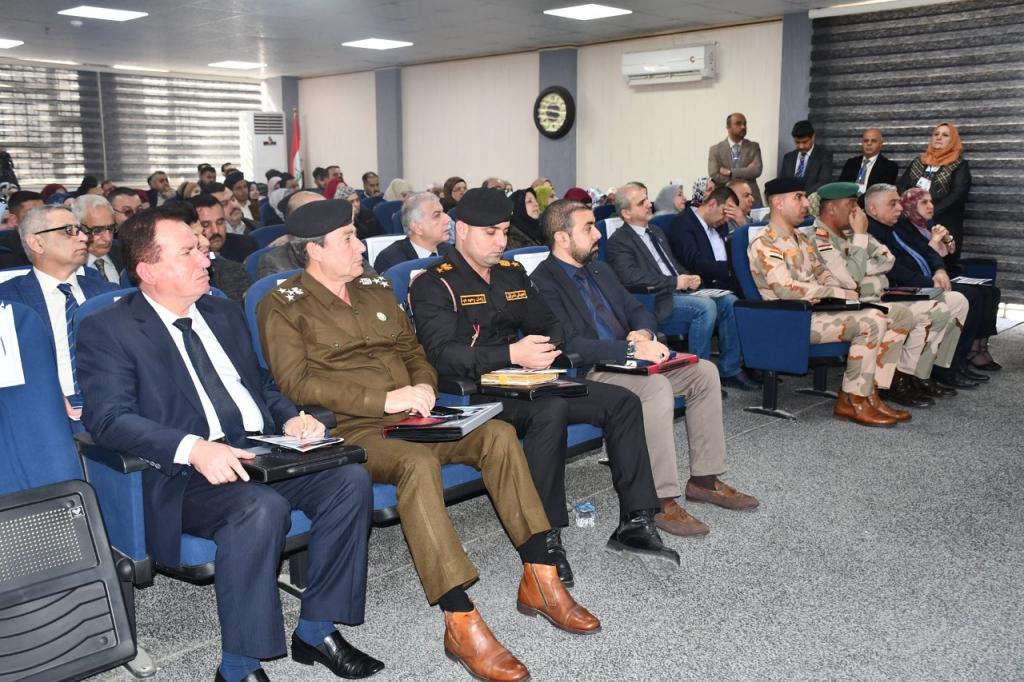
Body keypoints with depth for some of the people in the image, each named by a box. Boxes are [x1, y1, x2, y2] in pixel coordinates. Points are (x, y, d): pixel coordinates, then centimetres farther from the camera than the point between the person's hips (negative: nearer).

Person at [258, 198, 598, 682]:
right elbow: (296, 383, -13)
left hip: (408, 419, 7)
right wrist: (385, 399, -20)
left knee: (498, 433, -16)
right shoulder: (283, 307, -1)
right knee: (418, 463, -37)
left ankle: (539, 578, -12)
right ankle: (461, 622, -34)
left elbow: (411, 348, 24)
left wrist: (423, 387, -1)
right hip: (347, 431, -6)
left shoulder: (375, 289, 19)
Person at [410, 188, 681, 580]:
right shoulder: (434, 285, -5)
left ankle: (635, 523, -3)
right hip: (473, 391, -7)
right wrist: (513, 354, -30)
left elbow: (551, 325, 19)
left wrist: (546, 348, -7)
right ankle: (545, 538, -26)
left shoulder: (512, 274, 18)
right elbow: (442, 354, -19)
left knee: (623, 402, -7)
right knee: (551, 410, -37)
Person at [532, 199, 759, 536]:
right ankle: (662, 501, -25)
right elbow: (569, 345, -21)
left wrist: (644, 333, -4)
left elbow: (638, 311, 21)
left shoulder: (599, 270, 18)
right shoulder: (543, 282, -11)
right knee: (657, 387, -33)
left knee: (705, 371, -5)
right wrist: (632, 349, -26)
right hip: (587, 374, -9)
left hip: (627, 360, 9)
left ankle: (704, 479, 2)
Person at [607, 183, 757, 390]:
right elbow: (630, 276, -21)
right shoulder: (618, 241, -6)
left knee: (729, 301, -7)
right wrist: (674, 282, -18)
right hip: (656, 300, -8)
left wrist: (689, 278, 5)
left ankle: (729, 370, 1)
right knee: (705, 306, -28)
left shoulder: (656, 231, 22)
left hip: (680, 291, 9)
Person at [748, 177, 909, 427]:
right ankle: (852, 401, -14)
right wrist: (839, 294, -18)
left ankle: (868, 394, -2)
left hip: (818, 311, 9)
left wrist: (843, 291, -2)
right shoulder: (764, 244, -10)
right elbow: (787, 289, -20)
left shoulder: (801, 238, 20)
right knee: (871, 321, -24)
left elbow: (821, 272, 21)